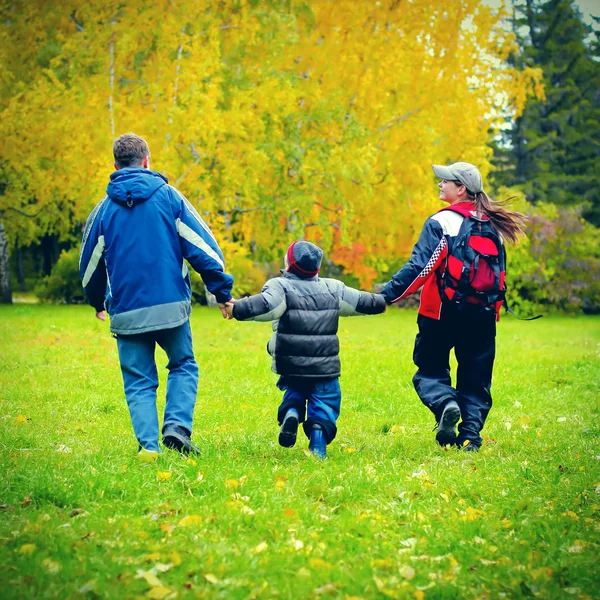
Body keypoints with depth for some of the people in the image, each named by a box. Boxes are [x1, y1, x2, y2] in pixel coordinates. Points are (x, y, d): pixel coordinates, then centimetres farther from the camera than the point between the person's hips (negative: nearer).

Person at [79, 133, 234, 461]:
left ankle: (148, 445, -3)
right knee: (183, 366, 17)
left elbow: (90, 267, 16)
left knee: (139, 382, 10)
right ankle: (177, 426, -3)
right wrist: (222, 291, 4)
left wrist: (98, 303, 34)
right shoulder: (168, 196, 1)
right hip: (171, 305, -1)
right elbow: (202, 246, -3)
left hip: (127, 312, 1)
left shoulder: (104, 208, 6)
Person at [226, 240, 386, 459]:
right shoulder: (333, 289, 8)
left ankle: (291, 413, -6)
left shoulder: (280, 286, -5)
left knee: (294, 395, 25)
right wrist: (380, 302, 38)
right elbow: (361, 302, 18)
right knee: (324, 408, 6)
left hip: (291, 365, -1)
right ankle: (318, 449, -14)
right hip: (325, 366, 1)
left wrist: (236, 309, -27)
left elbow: (266, 305, -25)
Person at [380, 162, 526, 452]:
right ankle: (471, 436, 2)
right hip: (482, 314, 5)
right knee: (475, 377, 11)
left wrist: (387, 295, -16)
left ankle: (445, 403, -20)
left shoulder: (442, 222, -10)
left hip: (443, 311, -5)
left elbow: (419, 266, -18)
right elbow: (499, 271, 15)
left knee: (430, 370, 8)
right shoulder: (492, 224, 9)